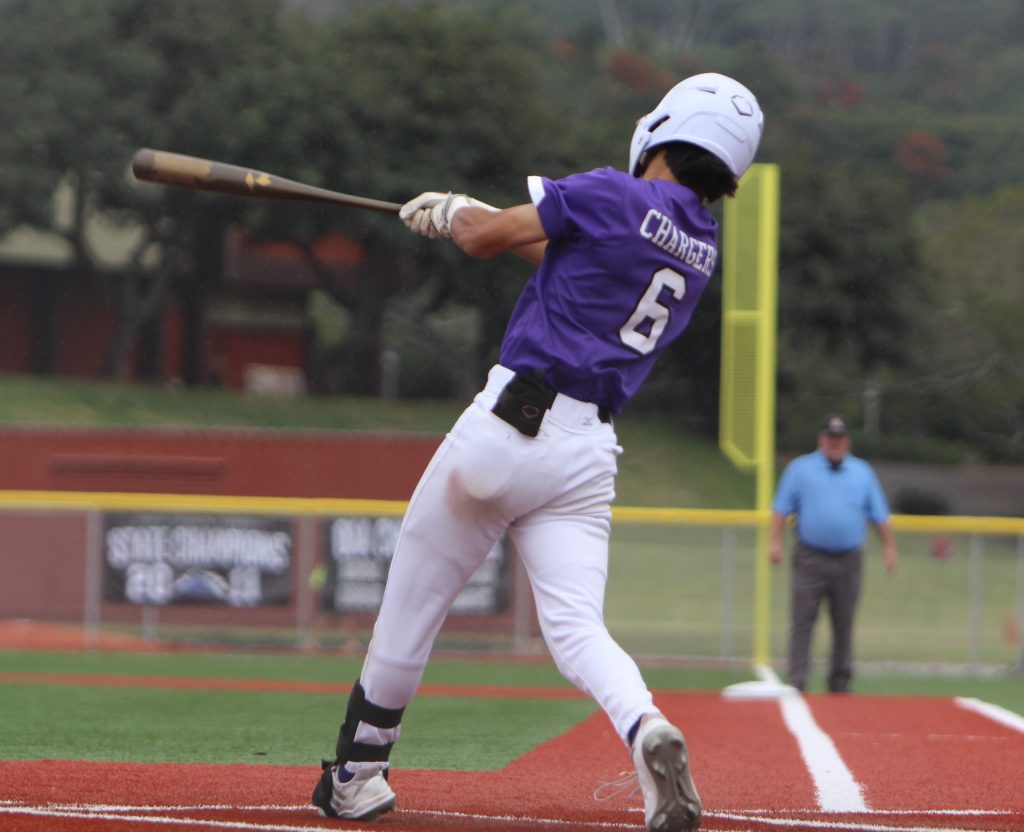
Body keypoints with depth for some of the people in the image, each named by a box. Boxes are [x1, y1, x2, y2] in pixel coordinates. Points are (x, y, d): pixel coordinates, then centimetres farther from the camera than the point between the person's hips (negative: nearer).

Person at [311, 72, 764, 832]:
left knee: (412, 607, 10)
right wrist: (472, 213, 37)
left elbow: (484, 238, 1)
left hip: (511, 422, -5)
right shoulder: (703, 248, 15)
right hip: (590, 452, 5)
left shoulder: (610, 195, -6)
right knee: (577, 623, -4)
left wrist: (455, 212, 24)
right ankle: (645, 727, -34)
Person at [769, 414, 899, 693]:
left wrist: (889, 546, 3)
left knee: (844, 625, 7)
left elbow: (879, 515, 13)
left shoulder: (863, 472, 12)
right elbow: (781, 509, 1)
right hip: (810, 561, -2)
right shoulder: (800, 469, 5)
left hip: (848, 562, 2)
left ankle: (840, 681, 16)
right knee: (802, 623, -8)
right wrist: (775, 541, -11)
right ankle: (796, 681, -9)